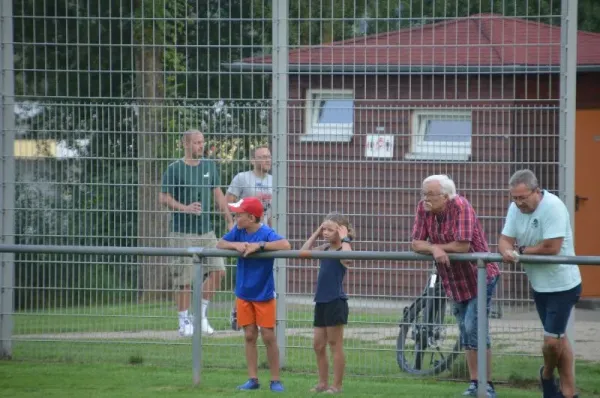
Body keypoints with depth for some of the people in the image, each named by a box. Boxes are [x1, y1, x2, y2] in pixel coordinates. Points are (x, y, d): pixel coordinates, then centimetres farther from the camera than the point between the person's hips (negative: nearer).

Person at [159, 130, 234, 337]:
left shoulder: (209, 166, 10)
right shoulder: (174, 169, -5)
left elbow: (218, 194, 16)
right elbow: (163, 197, -5)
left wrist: (230, 221, 10)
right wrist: (185, 208, -19)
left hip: (206, 230, 5)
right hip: (183, 232, -5)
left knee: (218, 270, -3)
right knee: (184, 279, -3)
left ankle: (201, 313, 12)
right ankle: (185, 321, 9)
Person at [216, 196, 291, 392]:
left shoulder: (266, 233, -20)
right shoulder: (238, 231, -2)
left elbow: (285, 245, -35)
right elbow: (220, 244, 2)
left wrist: (259, 245, -34)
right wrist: (237, 245, -17)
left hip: (263, 294, -5)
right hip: (244, 293, 5)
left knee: (268, 337, 0)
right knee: (250, 336, 8)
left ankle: (275, 380, 8)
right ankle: (253, 379, 14)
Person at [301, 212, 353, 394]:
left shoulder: (343, 249, -10)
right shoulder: (325, 248, 11)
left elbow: (347, 259, -33)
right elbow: (304, 252, 13)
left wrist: (345, 238, -20)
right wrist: (316, 233, 8)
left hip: (336, 302, -8)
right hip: (321, 302, 8)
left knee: (335, 344, -1)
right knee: (318, 346, 11)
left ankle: (337, 385, 5)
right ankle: (323, 383, 20)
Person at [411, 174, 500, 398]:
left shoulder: (461, 207, -23)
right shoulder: (423, 208, -5)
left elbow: (462, 245, -29)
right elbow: (416, 244, -7)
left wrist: (435, 246, -16)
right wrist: (434, 249, -27)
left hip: (479, 276, -7)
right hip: (454, 282, 7)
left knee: (474, 329, -13)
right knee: (465, 333, 11)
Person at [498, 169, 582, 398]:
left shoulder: (553, 207, -24)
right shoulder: (515, 208, -1)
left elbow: (551, 247, -28)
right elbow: (505, 240, -2)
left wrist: (522, 250, -14)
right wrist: (507, 251, -27)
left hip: (562, 285, -8)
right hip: (539, 284, 8)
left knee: (552, 341, -7)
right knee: (558, 338, 16)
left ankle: (547, 374, 23)